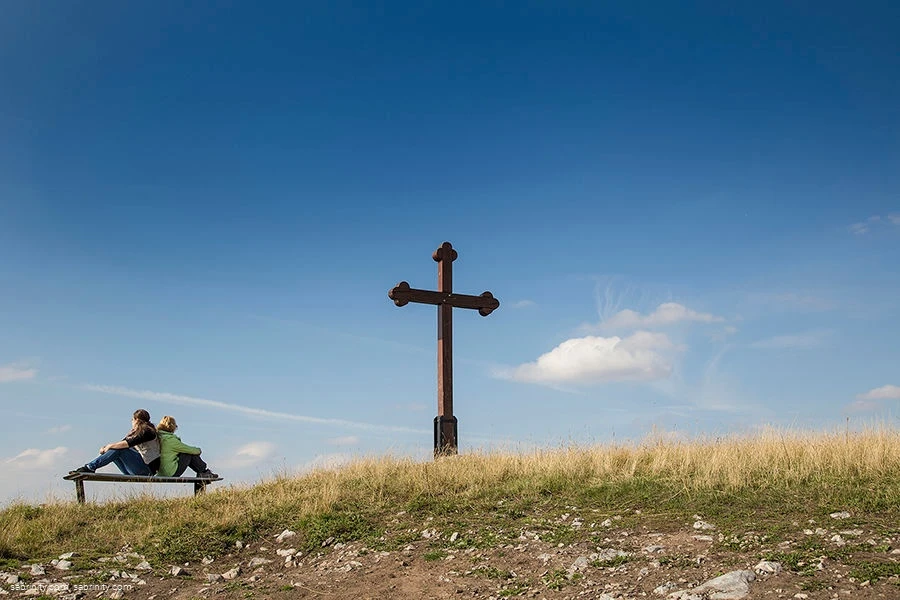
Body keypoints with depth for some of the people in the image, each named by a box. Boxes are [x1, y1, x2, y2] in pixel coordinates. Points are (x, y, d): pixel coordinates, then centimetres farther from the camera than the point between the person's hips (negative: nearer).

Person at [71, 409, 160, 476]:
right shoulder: (136, 432, 20)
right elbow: (122, 442, 13)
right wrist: (106, 447, -3)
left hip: (147, 468, -9)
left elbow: (128, 443, -22)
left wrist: (110, 446, -11)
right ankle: (89, 467, -9)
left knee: (118, 449, -20)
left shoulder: (147, 431, -11)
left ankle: (90, 467, -19)